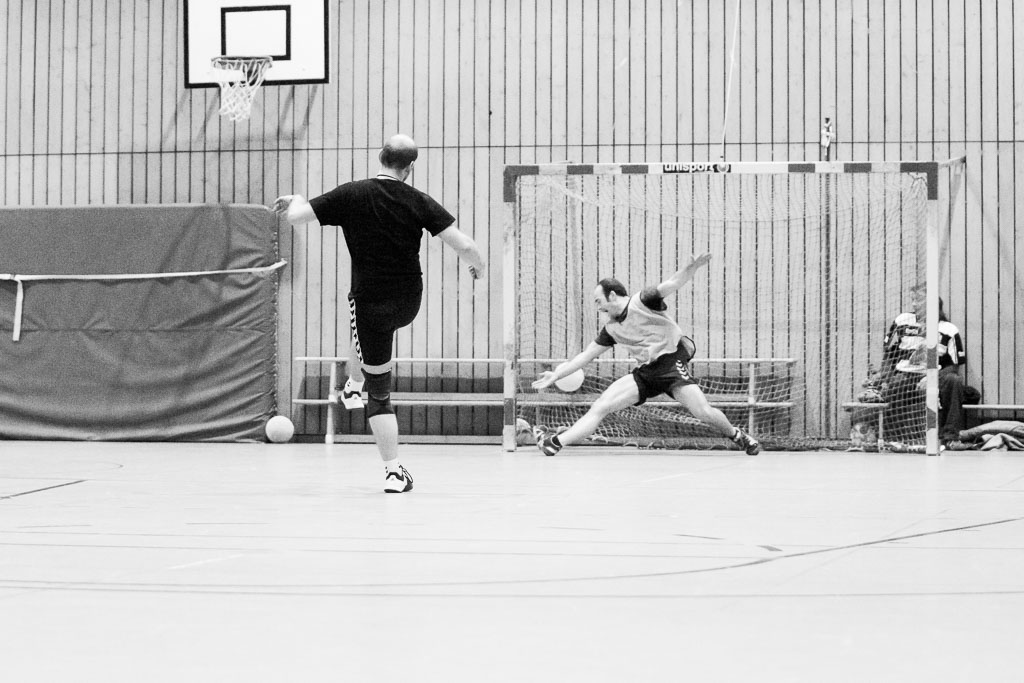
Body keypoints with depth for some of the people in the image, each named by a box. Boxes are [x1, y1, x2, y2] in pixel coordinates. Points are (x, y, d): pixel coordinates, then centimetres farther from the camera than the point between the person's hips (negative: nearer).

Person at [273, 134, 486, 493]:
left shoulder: (351, 195, -11)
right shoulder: (418, 201, -8)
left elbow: (295, 217, -7)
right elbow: (464, 245, -11)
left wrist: (294, 201, 18)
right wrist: (478, 265, 12)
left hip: (370, 300, -3)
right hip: (409, 303, 3)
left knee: (379, 393, 7)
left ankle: (394, 470, 13)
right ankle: (353, 385, 46)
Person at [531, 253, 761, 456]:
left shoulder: (642, 301, -3)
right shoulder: (611, 329, 13)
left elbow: (671, 285, -15)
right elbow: (587, 355, 20)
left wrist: (690, 269, -35)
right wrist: (556, 374, 15)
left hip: (671, 362, -6)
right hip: (644, 372, 6)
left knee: (703, 412, -21)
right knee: (600, 407, -8)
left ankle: (735, 435, 7)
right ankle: (554, 443, -16)